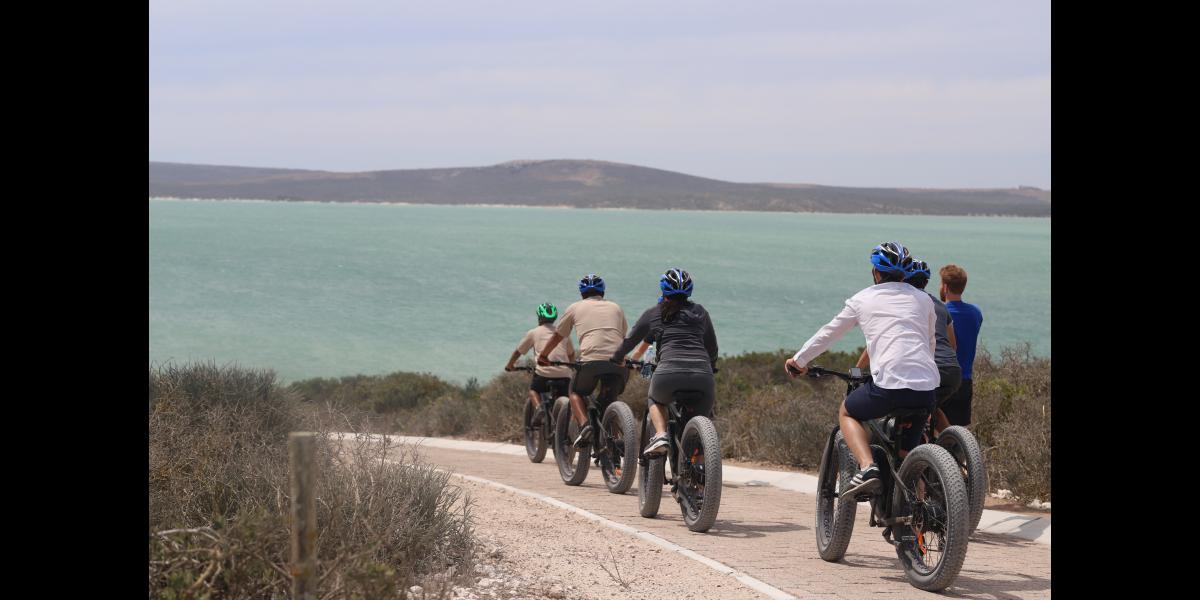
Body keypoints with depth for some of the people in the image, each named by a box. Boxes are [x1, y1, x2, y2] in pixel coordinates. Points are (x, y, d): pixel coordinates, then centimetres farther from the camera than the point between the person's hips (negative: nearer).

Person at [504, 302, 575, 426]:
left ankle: (538, 407, -4)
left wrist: (509, 365, 35)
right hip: (564, 374, 2)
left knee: (533, 390, 24)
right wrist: (570, 366, 46)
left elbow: (518, 351, 19)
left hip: (544, 372, -2)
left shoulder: (533, 333, 12)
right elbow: (571, 353, 28)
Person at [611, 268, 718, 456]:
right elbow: (712, 348, 27)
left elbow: (630, 340, 27)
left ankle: (660, 435, 6)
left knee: (656, 400, 31)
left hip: (669, 373, -1)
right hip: (702, 375, 1)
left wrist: (618, 358, 46)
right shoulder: (700, 312, 22)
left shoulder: (653, 313, 17)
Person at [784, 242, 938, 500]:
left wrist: (799, 360, 37)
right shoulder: (923, 299, 19)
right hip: (926, 388, 3)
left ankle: (867, 466, -1)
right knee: (907, 451, 22)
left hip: (888, 384, -3)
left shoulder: (863, 299, 13)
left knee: (847, 413, 23)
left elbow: (827, 333, 23)